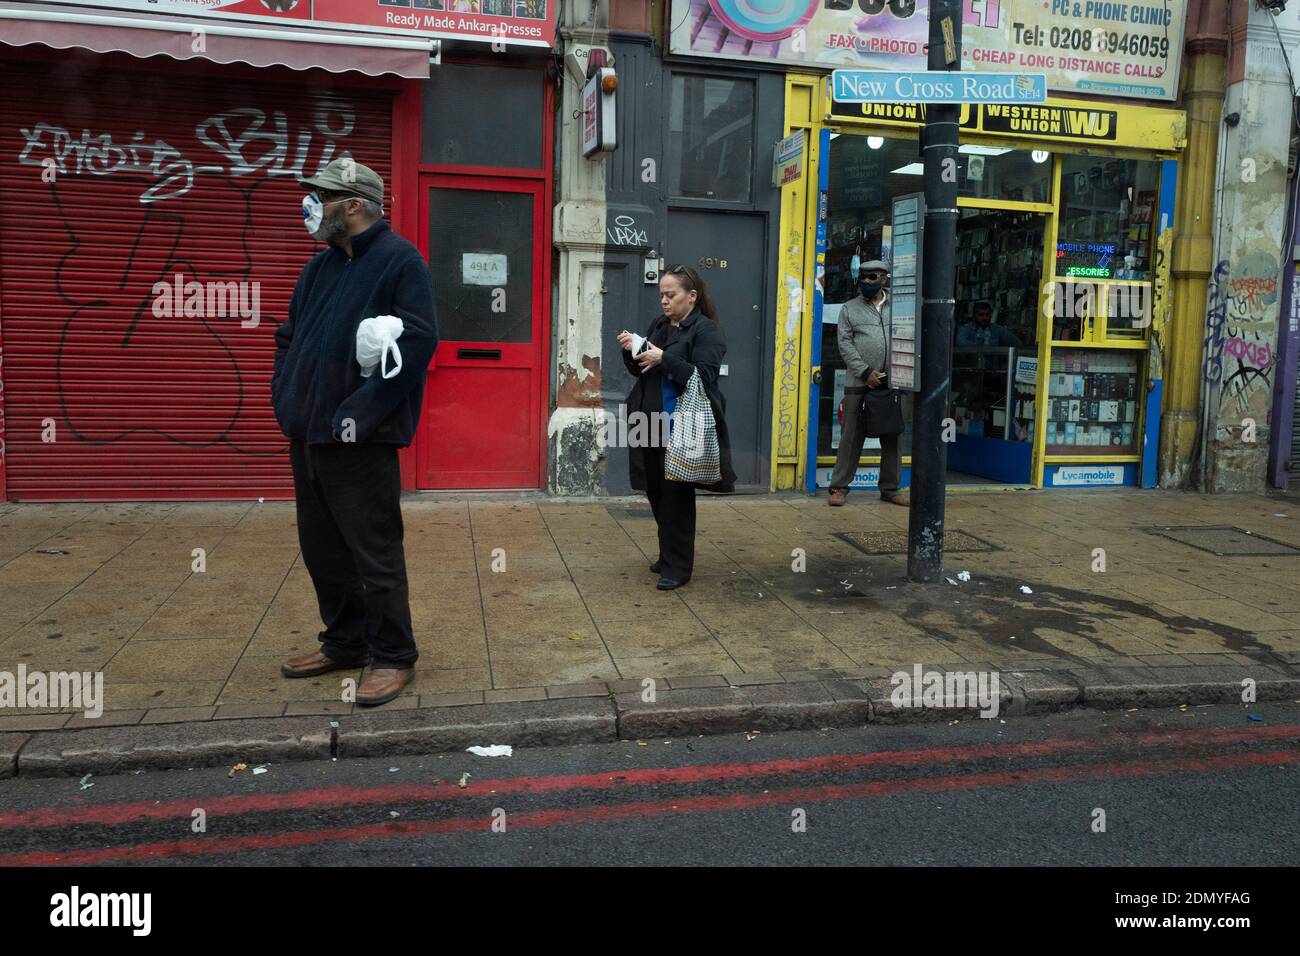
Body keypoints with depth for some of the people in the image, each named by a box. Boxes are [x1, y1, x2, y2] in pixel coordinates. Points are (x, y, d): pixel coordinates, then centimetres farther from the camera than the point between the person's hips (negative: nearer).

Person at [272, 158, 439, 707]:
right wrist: (286, 397, 9)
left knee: (375, 553, -1)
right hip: (308, 434, 9)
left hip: (359, 441, -9)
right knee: (322, 548, 17)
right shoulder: (321, 266, 15)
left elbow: (416, 343, -19)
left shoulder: (400, 261, -9)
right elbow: (289, 337, 23)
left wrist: (359, 413, -20)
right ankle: (345, 643, 32)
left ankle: (393, 658, 13)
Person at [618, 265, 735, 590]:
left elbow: (704, 377, -19)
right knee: (656, 493, 13)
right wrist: (631, 352, -1)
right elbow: (641, 371, 19)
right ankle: (668, 555, 29)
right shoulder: (659, 325, 13)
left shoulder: (706, 330, -8)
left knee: (676, 497, -2)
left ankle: (678, 567, 10)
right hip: (653, 424, 7)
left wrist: (664, 359, -23)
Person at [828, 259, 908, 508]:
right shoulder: (849, 309, 6)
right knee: (851, 437, -1)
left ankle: (890, 488, 19)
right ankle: (839, 487, 7)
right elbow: (845, 345, -2)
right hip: (859, 385, -2)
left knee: (893, 438, 8)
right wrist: (866, 373, -12)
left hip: (892, 385, 3)